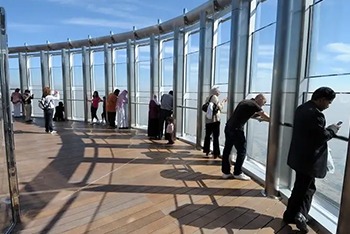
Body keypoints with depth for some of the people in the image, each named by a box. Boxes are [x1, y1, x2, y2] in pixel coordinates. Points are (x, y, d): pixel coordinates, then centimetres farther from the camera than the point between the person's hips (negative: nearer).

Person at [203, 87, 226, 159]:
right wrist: (223, 101, 7)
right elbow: (220, 108, -9)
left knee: (207, 135, 15)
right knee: (216, 137, -1)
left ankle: (206, 150, 23)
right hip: (215, 120, -6)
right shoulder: (214, 97, -10)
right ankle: (216, 153, 3)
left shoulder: (207, 98, 9)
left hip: (208, 120, 7)